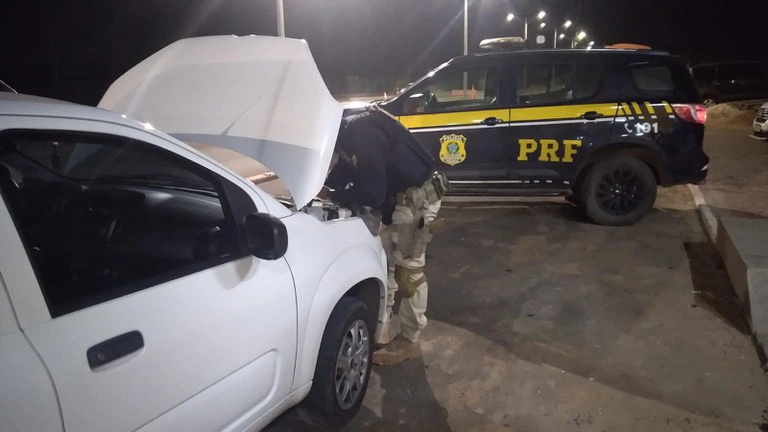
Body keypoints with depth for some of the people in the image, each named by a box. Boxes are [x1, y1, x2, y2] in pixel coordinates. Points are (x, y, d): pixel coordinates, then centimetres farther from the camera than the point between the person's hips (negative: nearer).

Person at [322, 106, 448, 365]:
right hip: (397, 197, 10)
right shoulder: (349, 132, 2)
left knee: (408, 268, -4)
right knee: (384, 261, 15)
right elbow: (344, 170, 15)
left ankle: (409, 342, 8)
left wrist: (331, 196, -17)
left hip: (417, 196, -10)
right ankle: (381, 328, 26)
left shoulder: (362, 136, -28)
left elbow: (372, 194, -29)